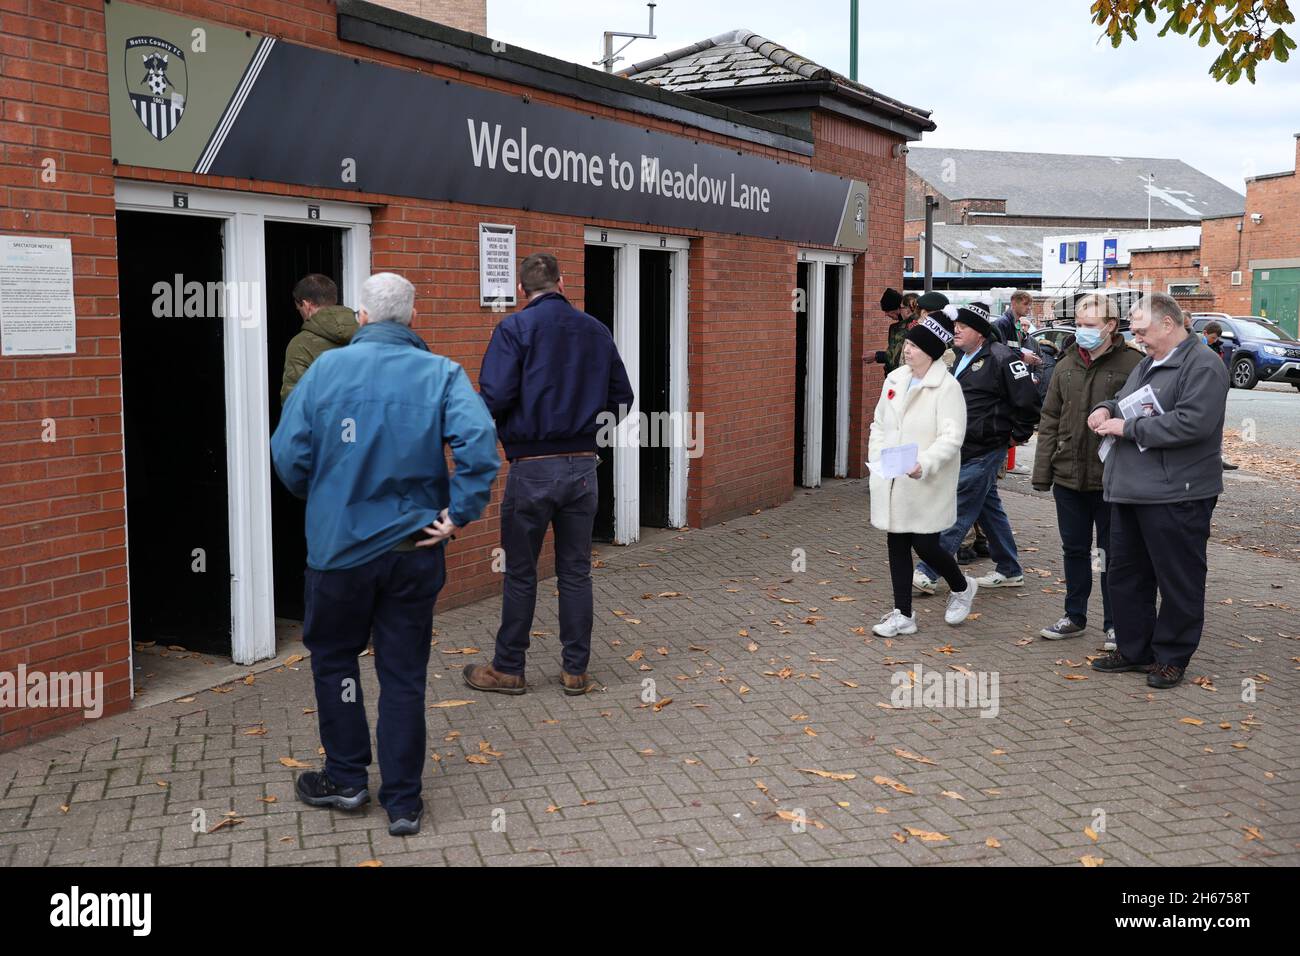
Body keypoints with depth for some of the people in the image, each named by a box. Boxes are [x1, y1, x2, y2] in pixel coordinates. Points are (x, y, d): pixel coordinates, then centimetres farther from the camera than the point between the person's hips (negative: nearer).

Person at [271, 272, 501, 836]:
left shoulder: (326, 368, -4)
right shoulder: (441, 373, -5)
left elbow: (288, 453, -6)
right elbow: (478, 440, -21)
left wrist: (321, 499, 13)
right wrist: (458, 514, -12)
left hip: (340, 546, -1)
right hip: (415, 550, 1)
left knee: (333, 656, 20)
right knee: (404, 672, 11)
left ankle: (347, 778, 28)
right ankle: (403, 801, 17)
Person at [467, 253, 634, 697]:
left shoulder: (515, 328, -8)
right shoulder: (596, 331, 6)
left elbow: (495, 398, -17)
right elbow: (622, 399, 9)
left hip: (532, 468, -4)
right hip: (583, 466, 4)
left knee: (520, 573, 8)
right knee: (576, 572, 12)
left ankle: (508, 669, 19)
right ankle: (576, 671, 18)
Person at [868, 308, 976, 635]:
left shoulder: (947, 387, -12)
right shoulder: (894, 379, 8)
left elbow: (951, 437, -18)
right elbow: (879, 424, 17)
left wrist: (924, 464, -31)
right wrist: (876, 458, 4)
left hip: (927, 484, -6)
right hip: (891, 483, 6)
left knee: (925, 545, -3)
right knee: (897, 545, 10)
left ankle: (961, 587, 28)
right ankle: (903, 615, 20)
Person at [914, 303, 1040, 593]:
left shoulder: (1000, 359, -14)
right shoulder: (962, 359, 15)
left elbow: (1027, 400, -16)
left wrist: (1019, 435, -9)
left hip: (984, 452, -10)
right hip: (965, 449, 10)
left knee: (957, 511, -8)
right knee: (989, 509, 15)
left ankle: (927, 573, -7)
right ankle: (1010, 571, 26)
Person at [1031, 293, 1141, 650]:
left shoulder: (1132, 364, -9)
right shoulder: (1066, 365, 8)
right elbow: (1050, 420, 10)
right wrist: (1042, 471, 6)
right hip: (1068, 476, 5)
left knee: (1112, 553, 7)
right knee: (1074, 550, 15)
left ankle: (1114, 624, 19)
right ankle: (1075, 616, 28)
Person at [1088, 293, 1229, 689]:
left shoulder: (1202, 365, -12)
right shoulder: (1148, 364, 17)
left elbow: (1193, 423, -25)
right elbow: (1125, 401, 31)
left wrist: (1129, 428, -18)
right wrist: (1108, 409, 6)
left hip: (1175, 495, -10)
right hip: (1130, 492, 10)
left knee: (1178, 581, 3)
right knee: (1125, 574, 16)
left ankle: (1171, 658, 13)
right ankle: (1133, 649, 27)